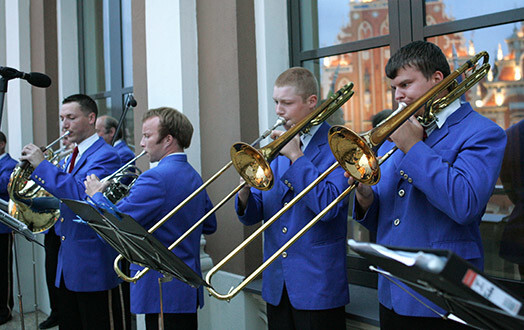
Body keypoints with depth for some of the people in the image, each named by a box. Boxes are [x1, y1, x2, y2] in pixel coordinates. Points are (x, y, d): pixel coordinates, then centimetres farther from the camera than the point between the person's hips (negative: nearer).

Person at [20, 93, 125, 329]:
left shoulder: (105, 156, -12)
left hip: (93, 263, -9)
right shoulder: (73, 156, 16)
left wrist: (42, 166, -24)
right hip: (67, 263, 9)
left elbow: (83, 195, -28)